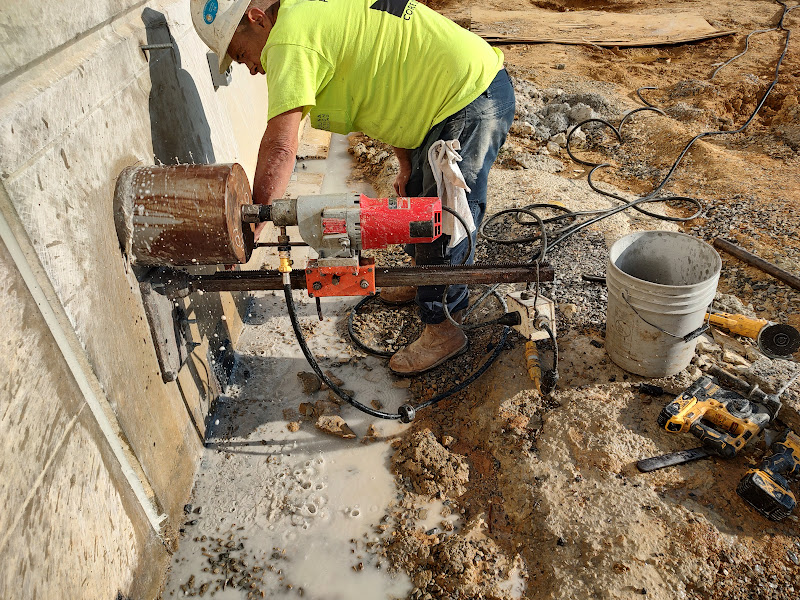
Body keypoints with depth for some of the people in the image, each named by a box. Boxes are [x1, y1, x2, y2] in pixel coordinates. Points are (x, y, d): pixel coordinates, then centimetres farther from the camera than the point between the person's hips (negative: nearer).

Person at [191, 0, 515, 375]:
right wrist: (407, 167, 19)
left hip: (471, 99, -11)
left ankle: (442, 329, 14)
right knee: (418, 193, 24)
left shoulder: (290, 38, -18)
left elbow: (280, 149, -26)